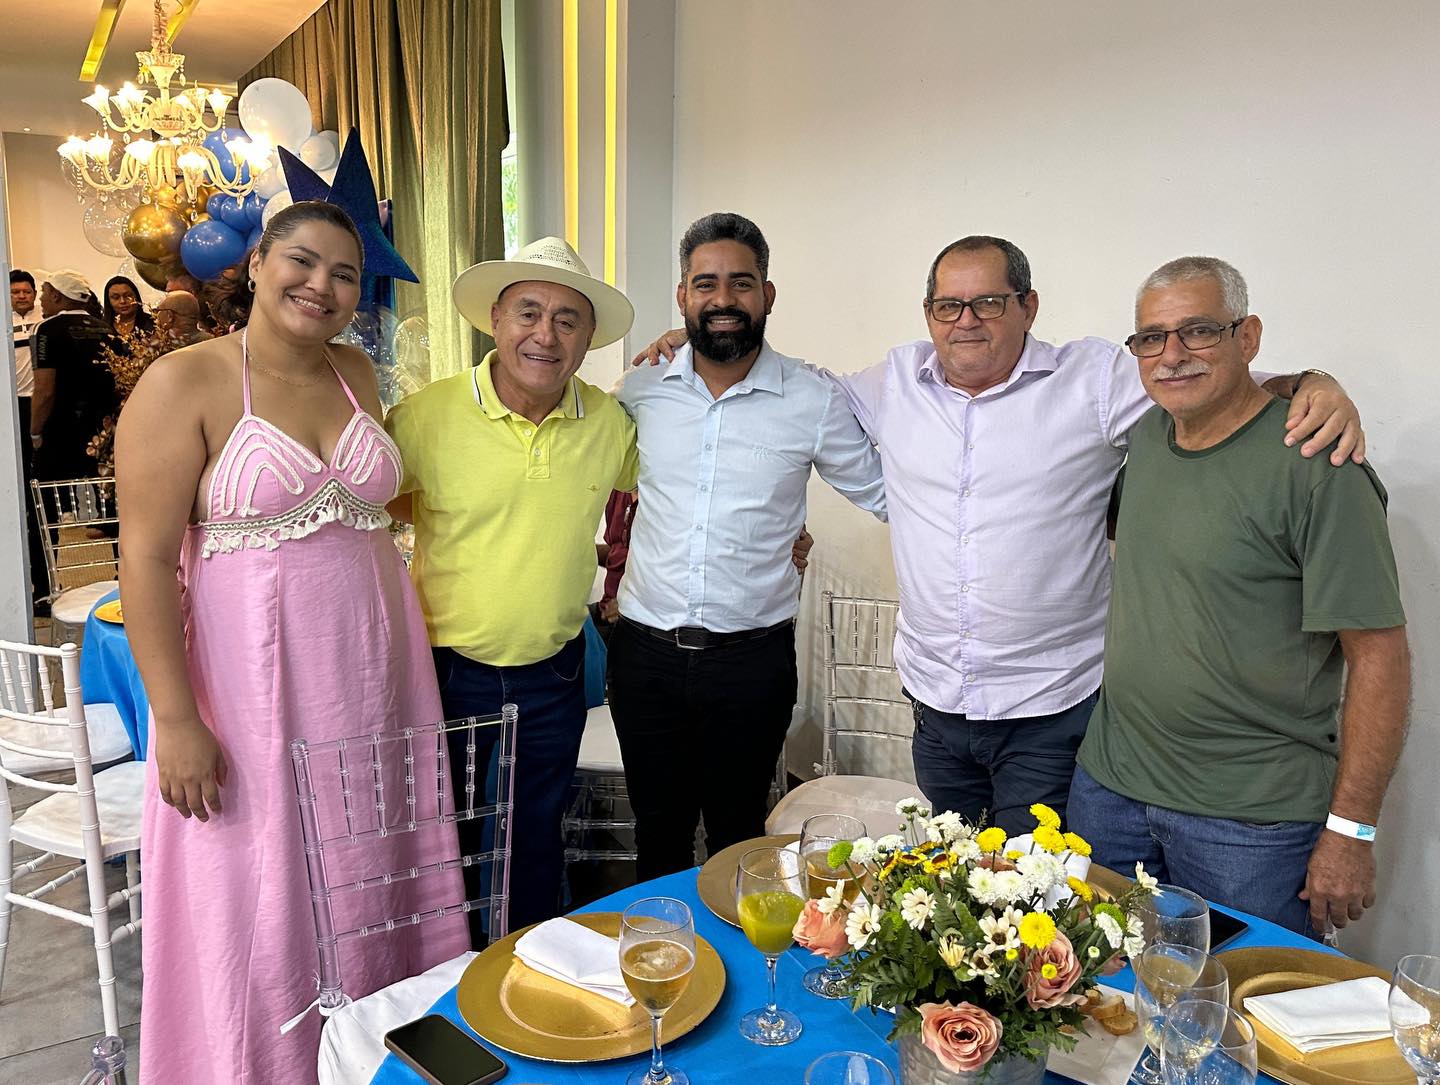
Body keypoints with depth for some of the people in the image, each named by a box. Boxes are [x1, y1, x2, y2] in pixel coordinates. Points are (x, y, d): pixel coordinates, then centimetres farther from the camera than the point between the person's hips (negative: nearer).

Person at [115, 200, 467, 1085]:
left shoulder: (358, 374, 8)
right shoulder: (185, 383, -9)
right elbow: (147, 558, -12)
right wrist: (176, 719, -15)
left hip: (370, 674, 5)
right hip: (251, 681, -5)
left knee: (364, 880, 16)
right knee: (261, 902, 9)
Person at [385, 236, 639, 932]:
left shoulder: (608, 423, -6)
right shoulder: (427, 415, -14)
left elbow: (646, 486, 14)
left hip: (554, 676, 3)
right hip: (450, 671, -2)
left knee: (537, 843, 21)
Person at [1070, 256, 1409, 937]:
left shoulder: (1315, 466, -15)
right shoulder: (1144, 437, 5)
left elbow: (1379, 656, -16)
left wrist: (1350, 831, -15)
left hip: (1252, 817, -6)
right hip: (1109, 785, 6)